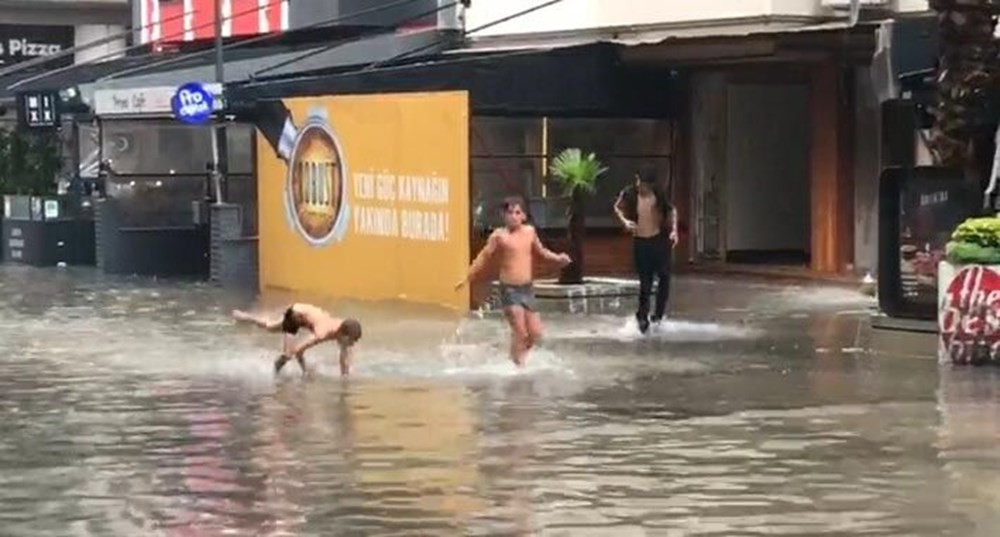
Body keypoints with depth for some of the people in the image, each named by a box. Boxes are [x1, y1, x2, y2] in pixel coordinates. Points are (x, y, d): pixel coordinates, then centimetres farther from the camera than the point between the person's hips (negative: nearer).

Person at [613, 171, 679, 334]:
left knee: (664, 276, 0)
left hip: (659, 240, 1)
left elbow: (672, 210, 9)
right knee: (645, 281, 4)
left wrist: (674, 230, -1)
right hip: (640, 242, -1)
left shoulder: (659, 194, -7)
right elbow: (618, 208, 10)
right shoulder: (629, 194, -9)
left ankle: (658, 314, 10)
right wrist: (625, 221, -8)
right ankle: (643, 315, 18)